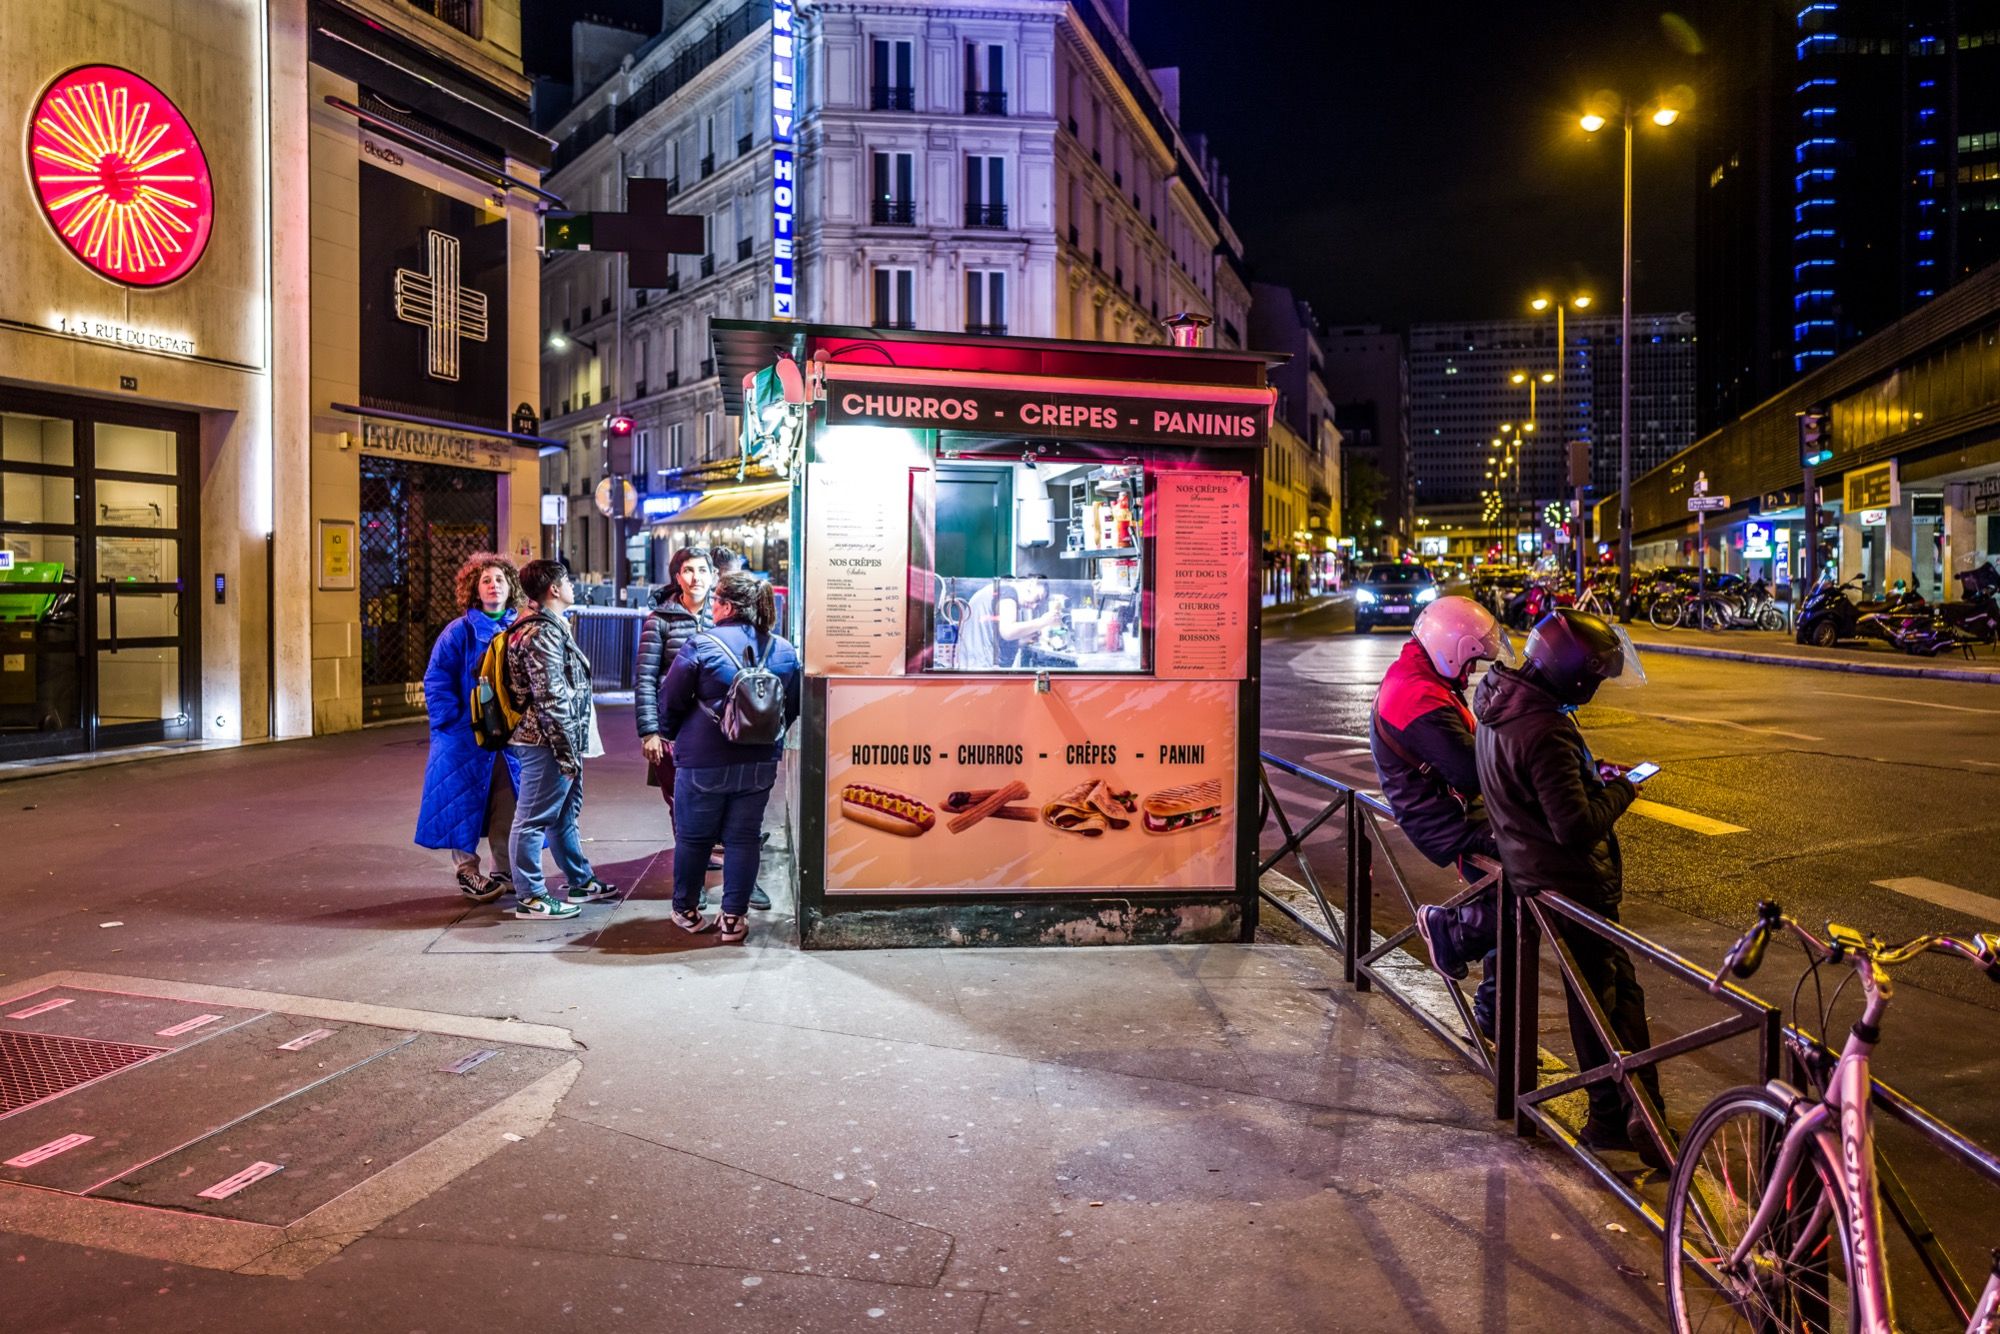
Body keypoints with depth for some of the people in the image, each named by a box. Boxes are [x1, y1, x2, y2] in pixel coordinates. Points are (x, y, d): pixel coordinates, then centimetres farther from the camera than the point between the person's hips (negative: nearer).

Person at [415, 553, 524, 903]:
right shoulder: (460, 631, -5)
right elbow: (436, 681, -5)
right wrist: (452, 718, -12)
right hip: (467, 738, -3)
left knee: (508, 806, 8)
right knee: (466, 804, 3)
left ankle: (506, 871, 21)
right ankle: (467, 871, 15)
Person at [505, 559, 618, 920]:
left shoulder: (553, 628, 16)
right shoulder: (542, 633, -16)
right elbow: (550, 699, -21)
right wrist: (567, 750, -19)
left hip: (564, 741, 11)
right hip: (548, 743, -11)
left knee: (564, 815, 19)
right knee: (534, 818, -2)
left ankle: (582, 883, 31)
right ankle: (529, 897, 5)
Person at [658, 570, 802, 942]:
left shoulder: (702, 646, -14)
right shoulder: (784, 652, -2)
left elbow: (670, 700, -6)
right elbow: (793, 708, 9)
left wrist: (672, 735, 12)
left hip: (703, 761, -3)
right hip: (760, 764, 3)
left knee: (693, 837, 13)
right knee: (743, 838, 11)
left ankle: (686, 910, 27)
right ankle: (733, 917, 12)